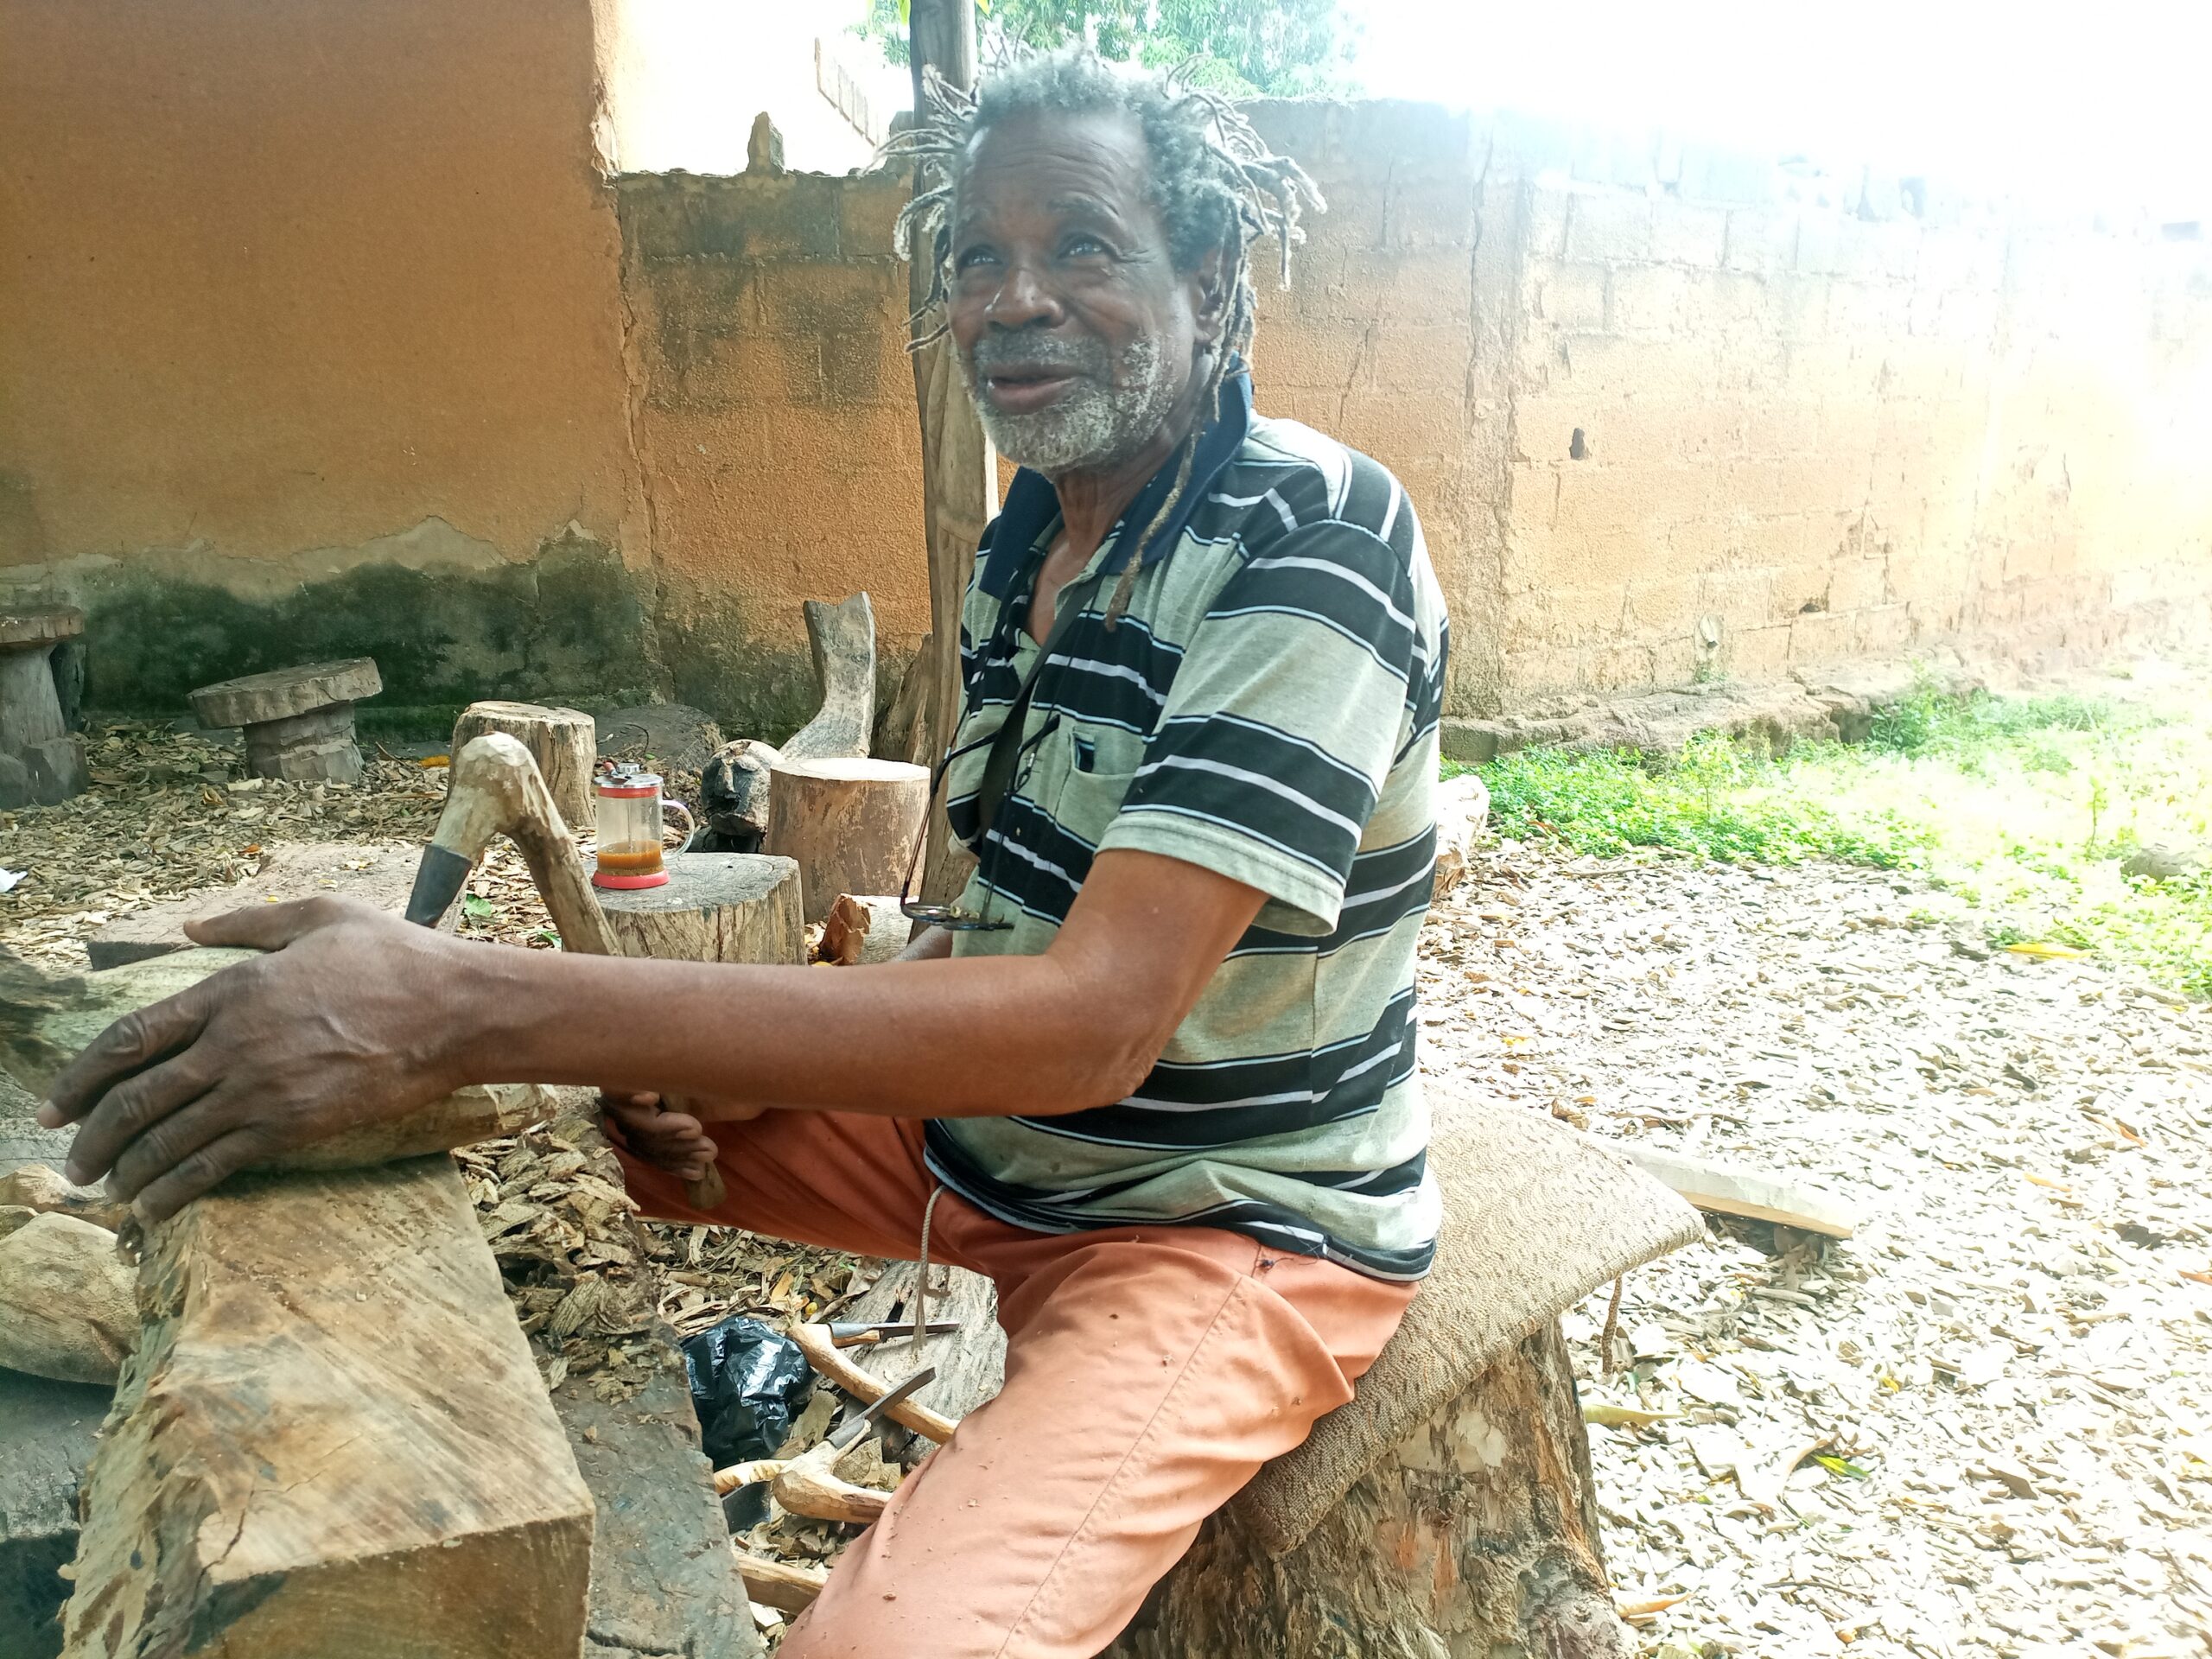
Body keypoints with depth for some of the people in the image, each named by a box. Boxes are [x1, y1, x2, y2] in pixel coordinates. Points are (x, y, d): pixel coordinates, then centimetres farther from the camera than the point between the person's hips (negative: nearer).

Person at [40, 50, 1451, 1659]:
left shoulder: (1314, 540, -22)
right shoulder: (1024, 547, 5)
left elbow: (1089, 1022, -33)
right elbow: (1011, 929, 11)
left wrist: (473, 1008, -37)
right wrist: (724, 1055, -7)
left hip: (1236, 1226, -8)